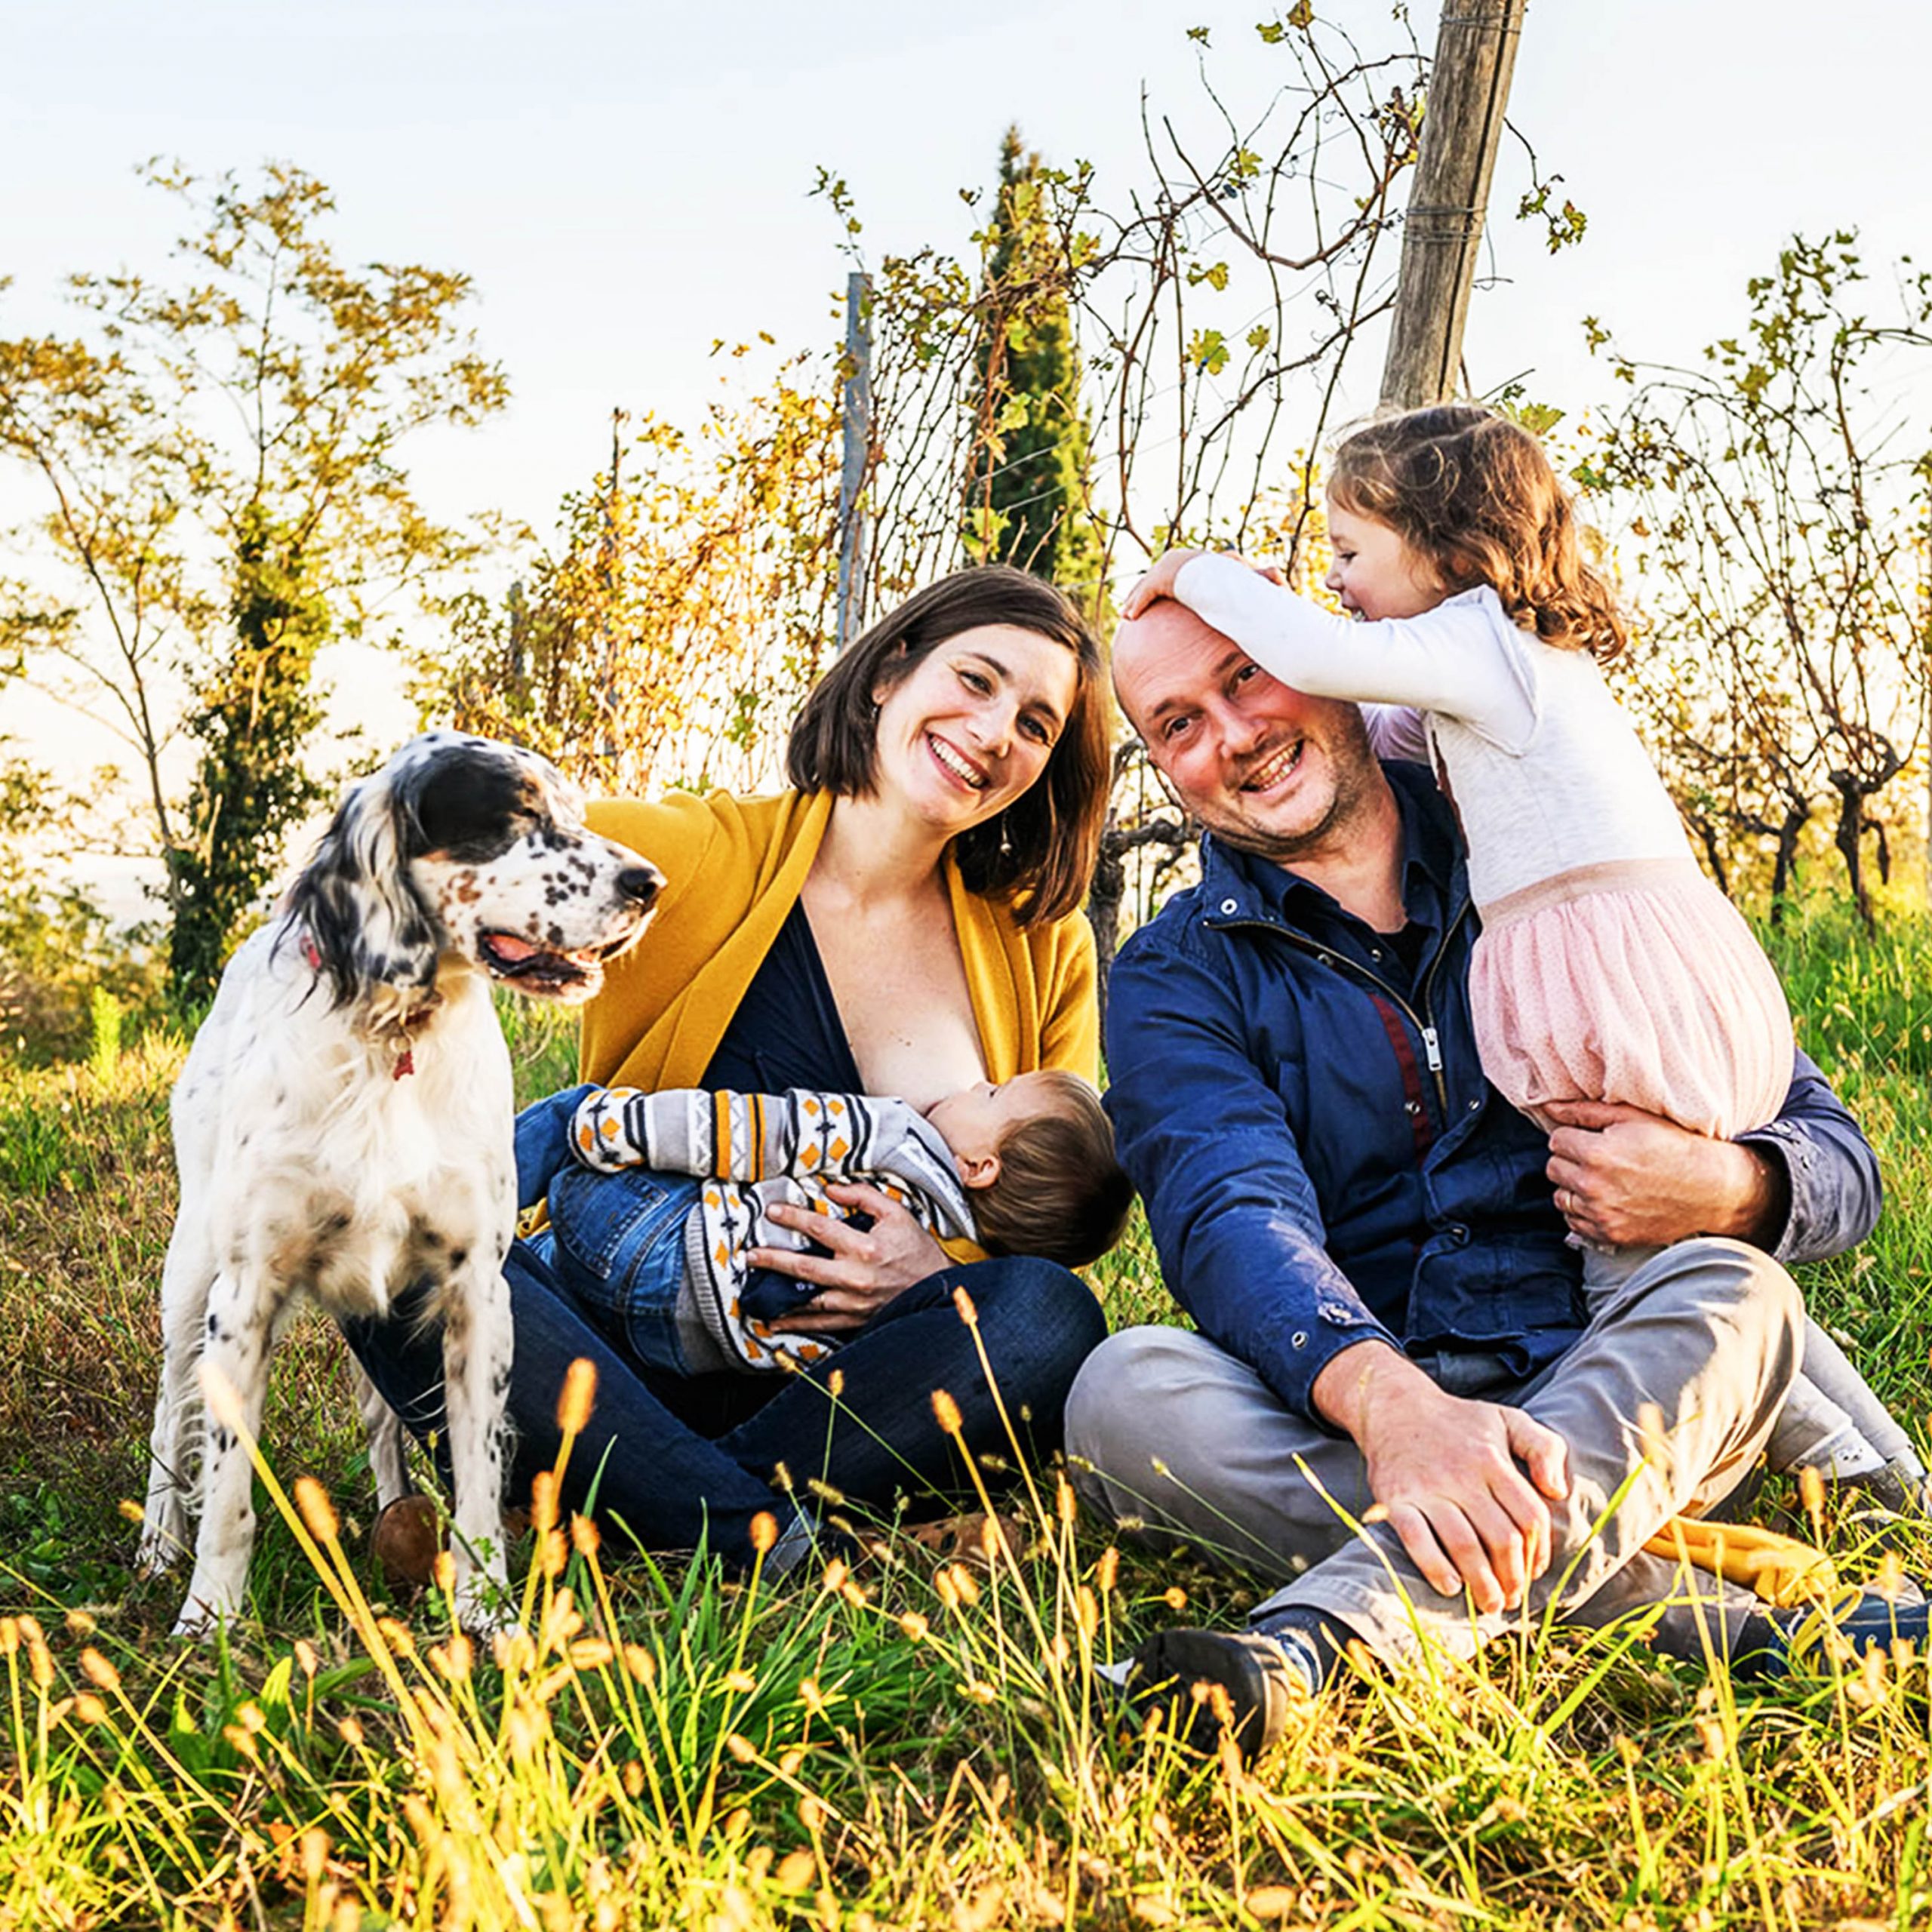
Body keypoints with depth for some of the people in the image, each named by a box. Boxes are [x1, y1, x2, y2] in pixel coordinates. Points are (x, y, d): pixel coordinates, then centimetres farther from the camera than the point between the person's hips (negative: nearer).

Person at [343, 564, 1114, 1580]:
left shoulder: (1043, 948, 6)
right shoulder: (702, 856, -3)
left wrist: (942, 1274, -15)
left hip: (842, 1377, 2)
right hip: (623, 1337, -1)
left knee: (1052, 1321, -29)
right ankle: (754, 1539, -32)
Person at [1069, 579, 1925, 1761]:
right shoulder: (1179, 979, 6)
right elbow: (1235, 1221, -16)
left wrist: (1731, 1190, -17)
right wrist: (1390, 1403, -38)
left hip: (1613, 1409, 1)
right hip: (1338, 1432, 0)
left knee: (1735, 1292, -29)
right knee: (1126, 1389, -27)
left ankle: (1325, 1633, -46)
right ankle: (1674, 1603, -31)